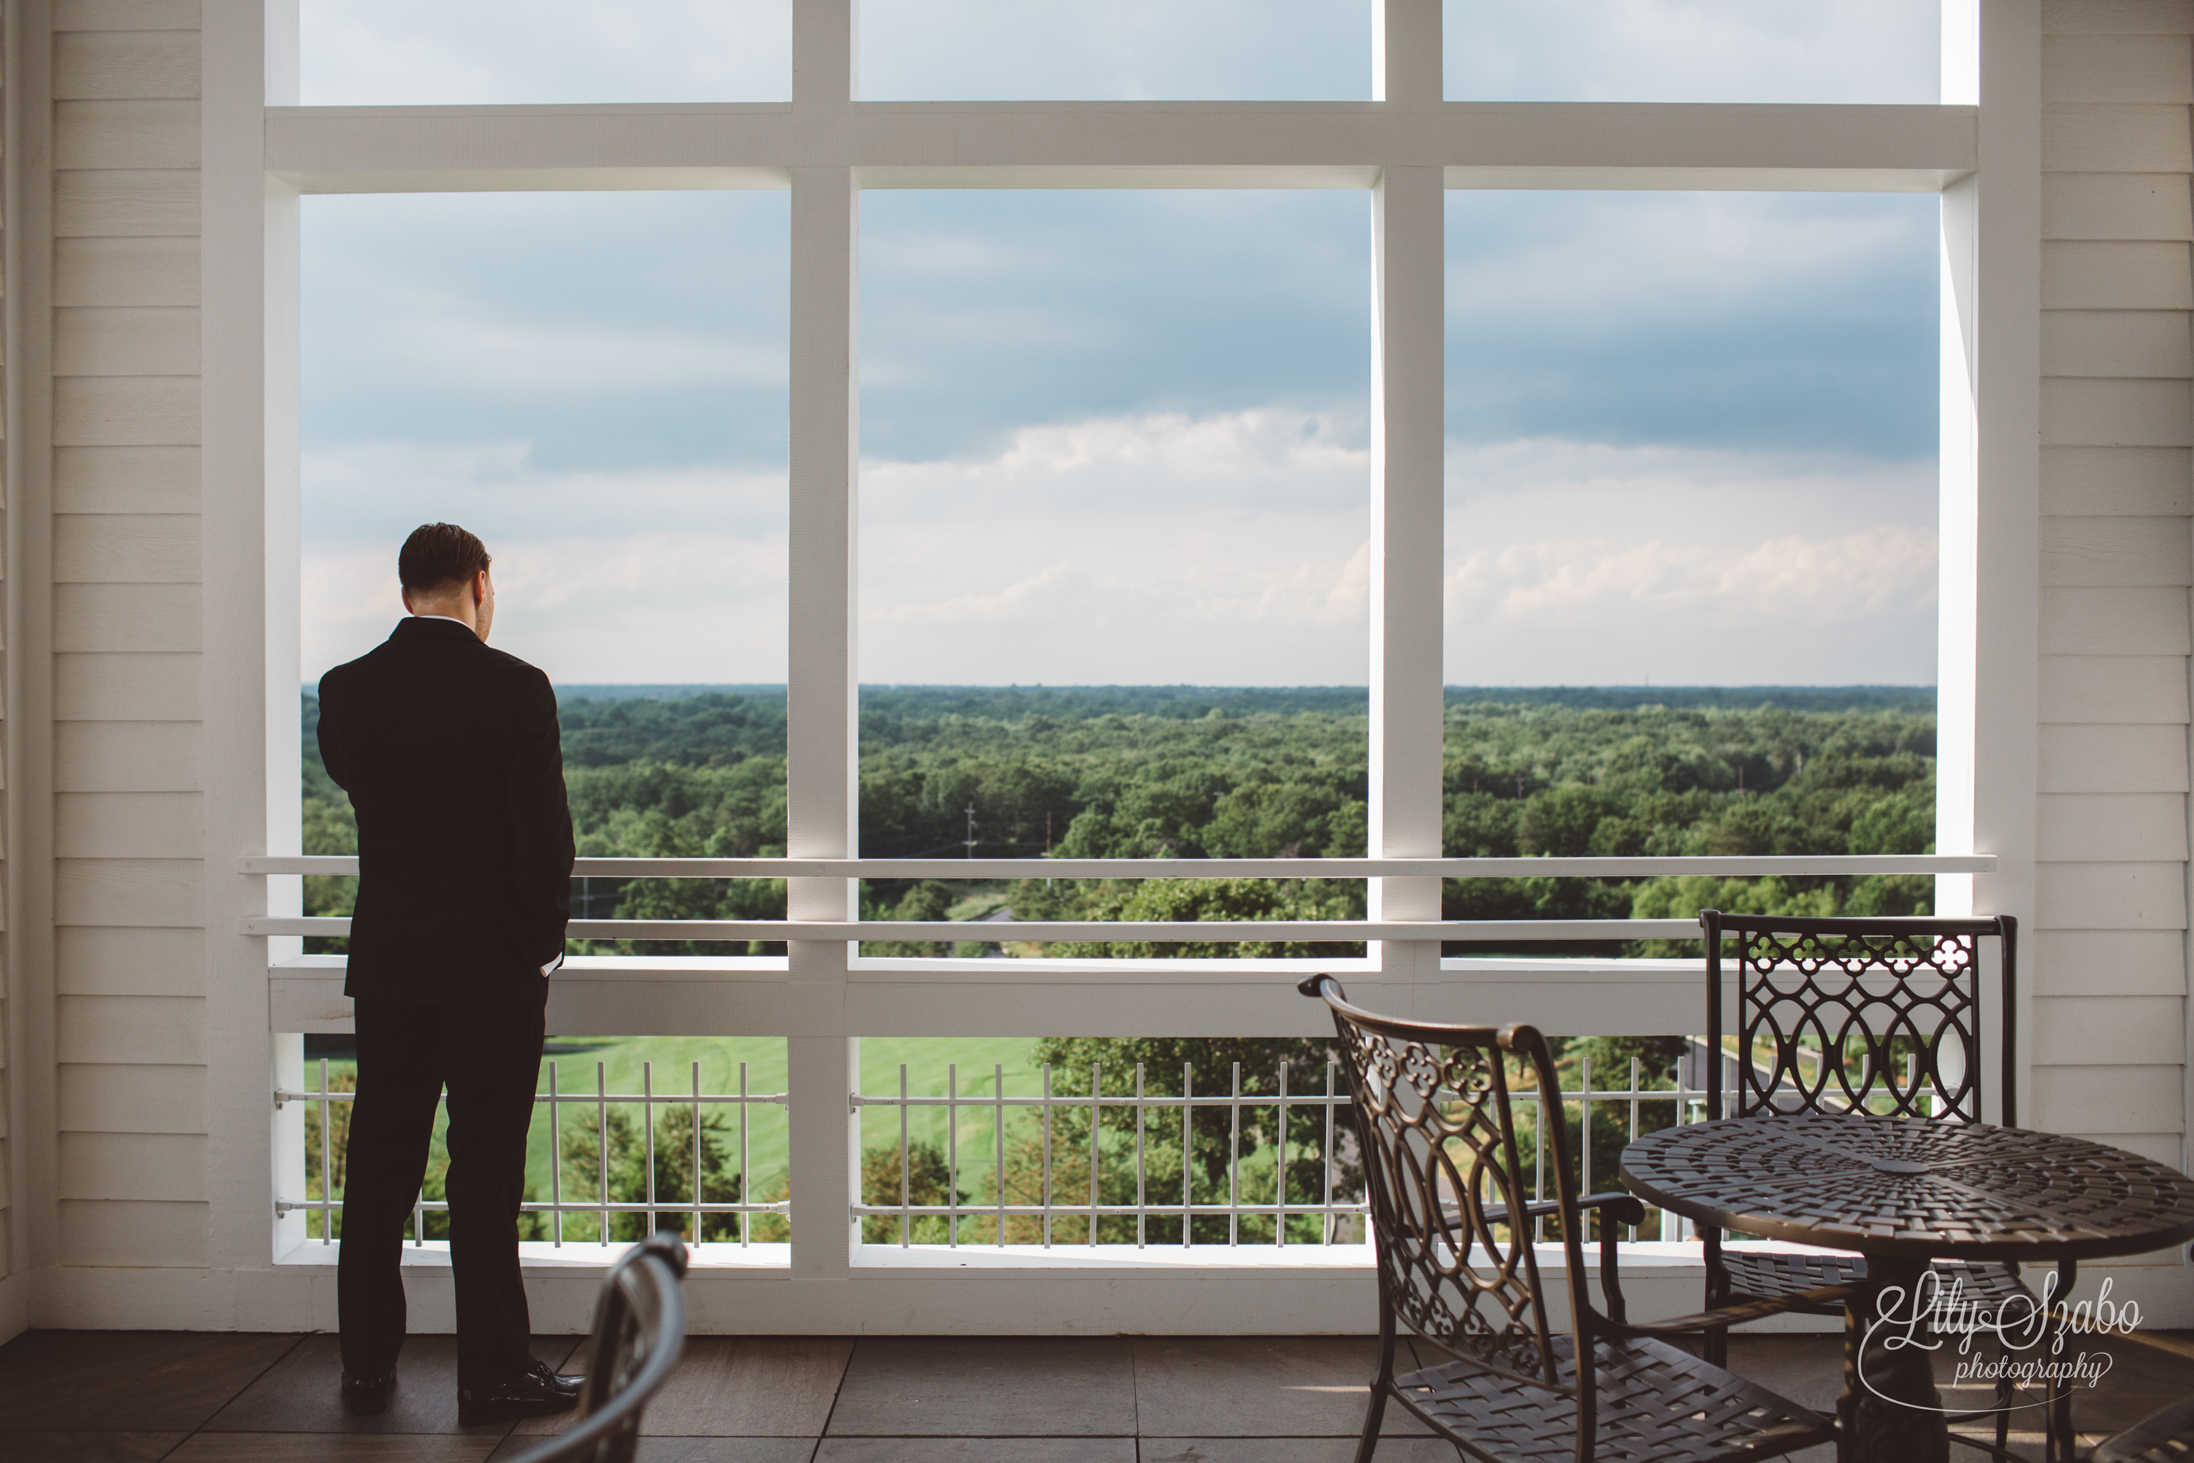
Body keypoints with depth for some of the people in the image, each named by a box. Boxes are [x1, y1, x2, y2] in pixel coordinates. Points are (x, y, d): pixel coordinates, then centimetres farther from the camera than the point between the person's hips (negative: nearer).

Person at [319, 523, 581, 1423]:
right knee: (486, 1169, 1)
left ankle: (368, 1363, 22)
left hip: (386, 959, 4)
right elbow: (545, 831, -13)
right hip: (492, 962, -4)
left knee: (379, 1162, 13)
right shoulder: (515, 687, -12)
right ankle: (494, 1374, 7)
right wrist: (544, 944, 0)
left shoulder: (347, 688, 0)